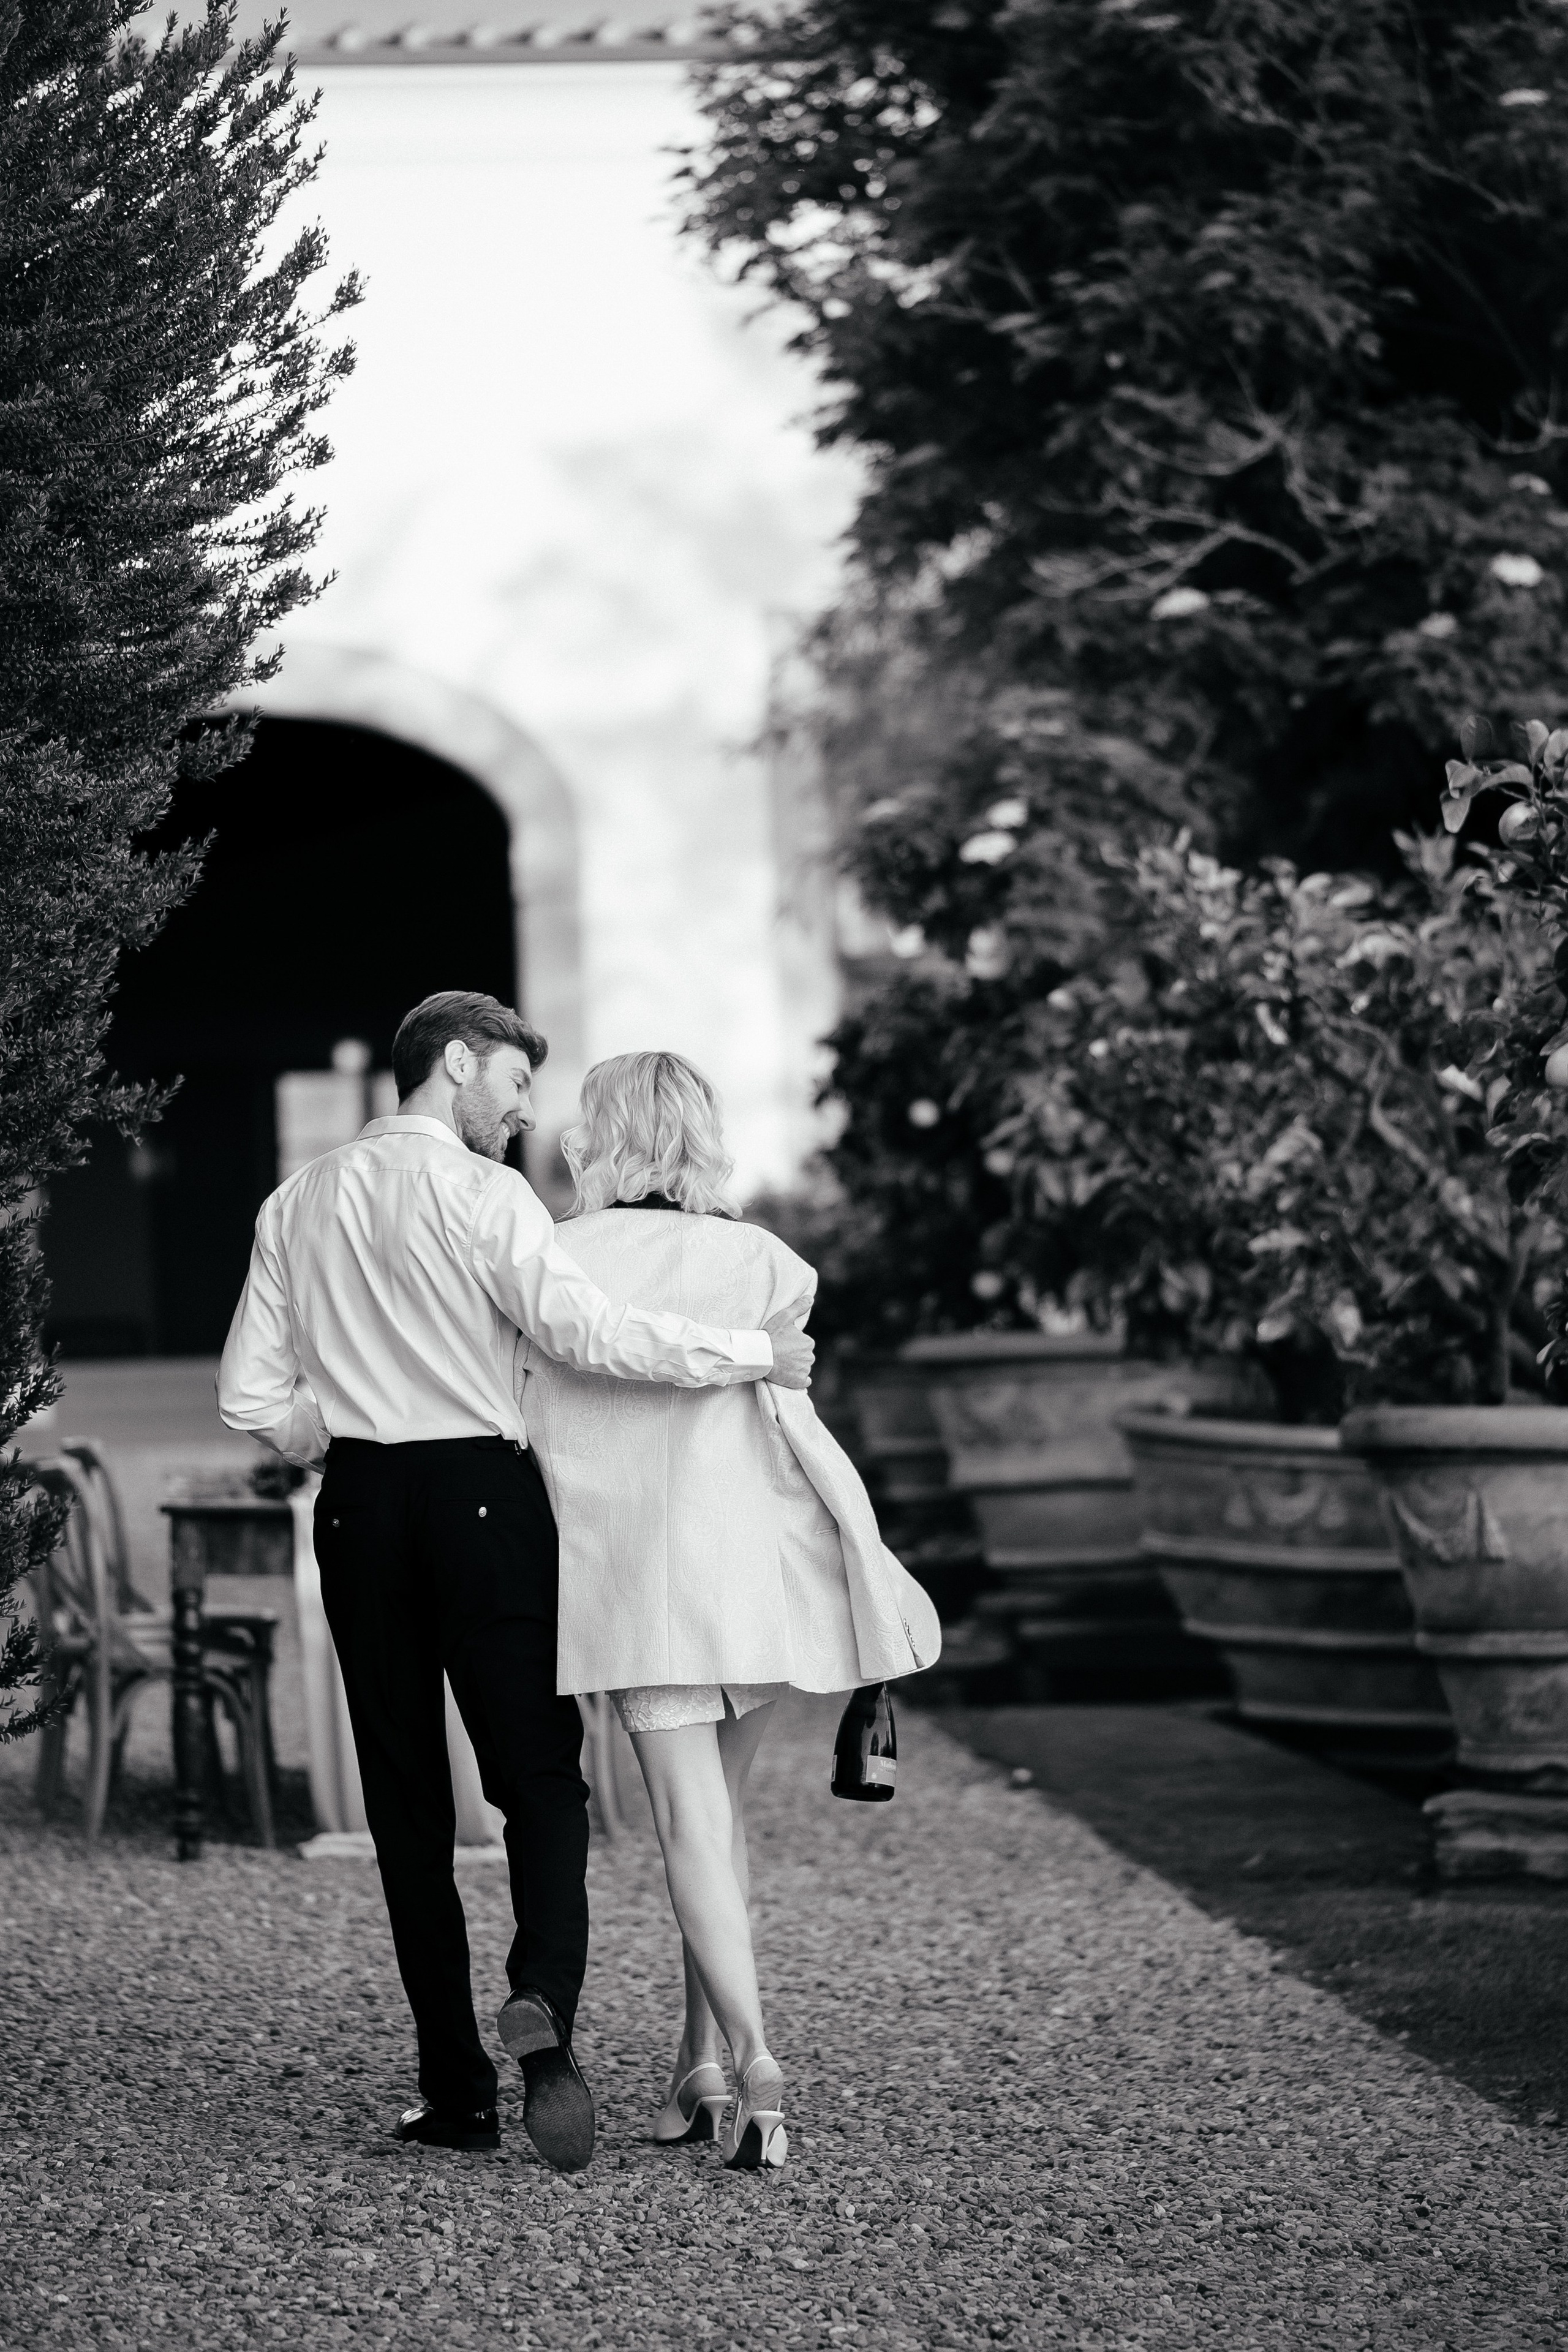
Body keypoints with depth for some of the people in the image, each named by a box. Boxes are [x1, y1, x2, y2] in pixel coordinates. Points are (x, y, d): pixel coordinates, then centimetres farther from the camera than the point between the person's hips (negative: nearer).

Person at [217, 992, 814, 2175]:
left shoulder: (298, 1203, 10)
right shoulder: (479, 1194, -7)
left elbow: (252, 1393, 8)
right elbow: (591, 1333, -18)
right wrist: (759, 1353, -10)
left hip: (358, 1504, 4)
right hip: (481, 1494, -4)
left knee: (408, 1804, 7)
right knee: (541, 1778, 1)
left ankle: (457, 2088, 7)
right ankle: (542, 2004, -24)